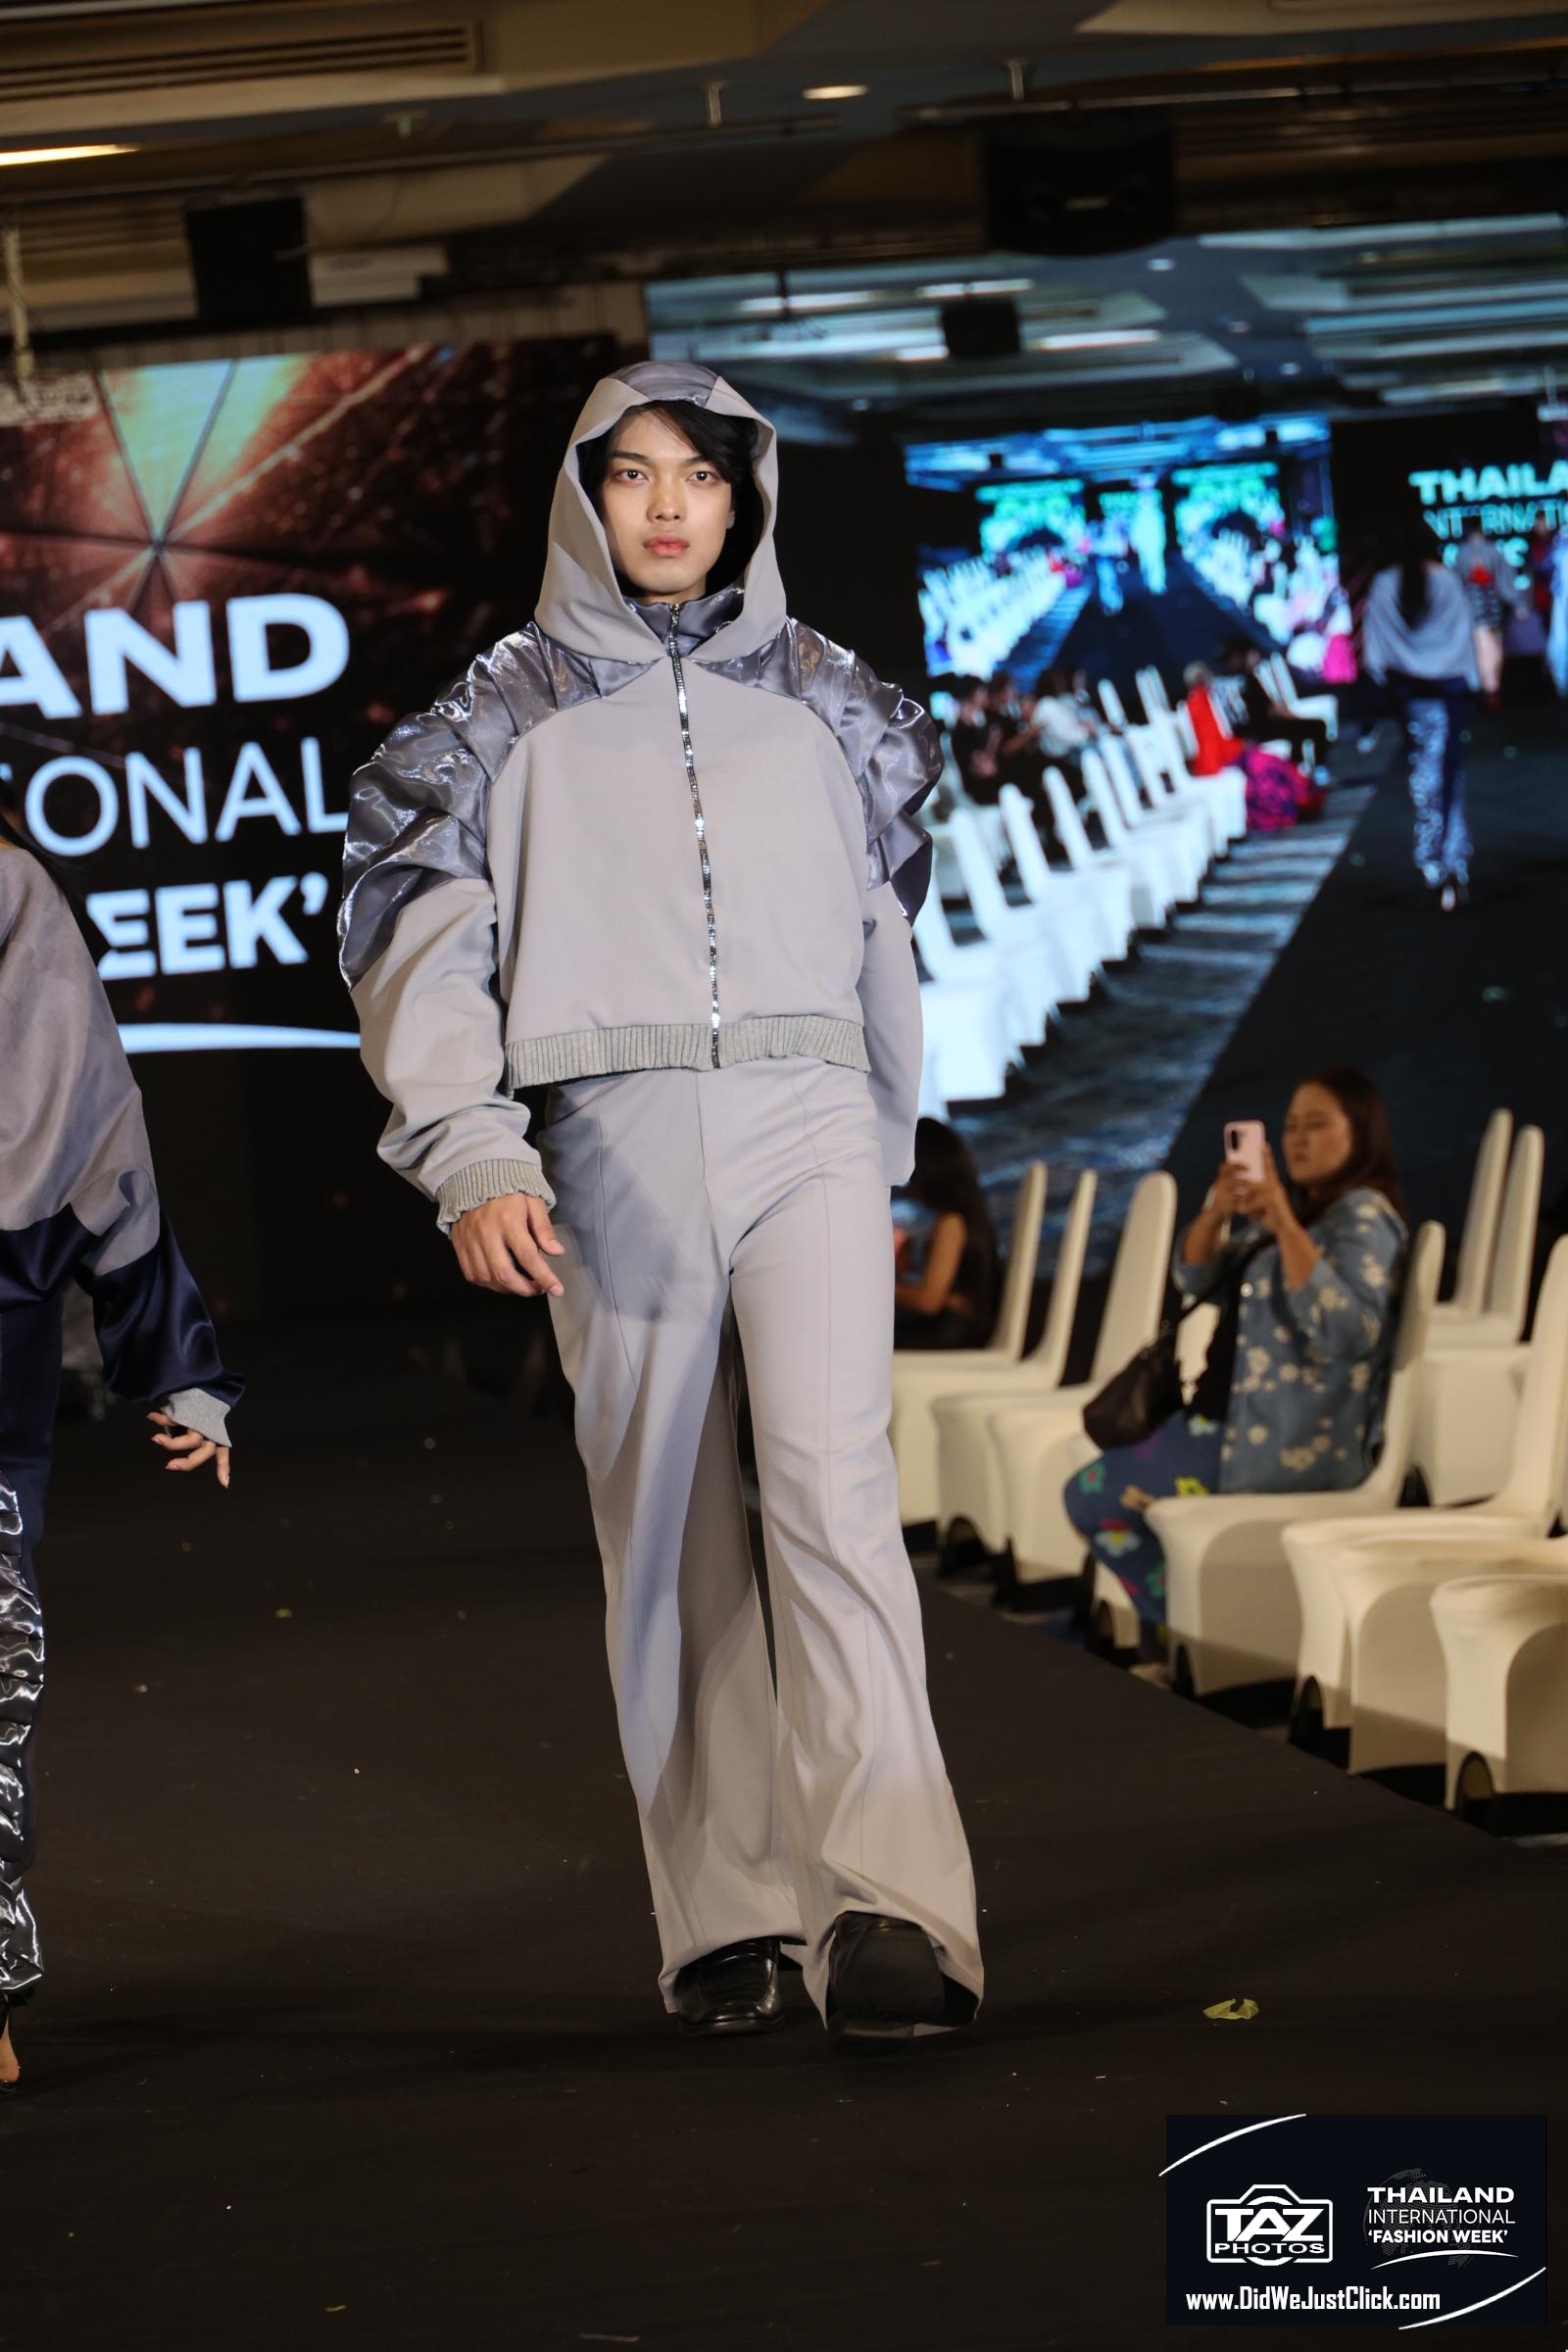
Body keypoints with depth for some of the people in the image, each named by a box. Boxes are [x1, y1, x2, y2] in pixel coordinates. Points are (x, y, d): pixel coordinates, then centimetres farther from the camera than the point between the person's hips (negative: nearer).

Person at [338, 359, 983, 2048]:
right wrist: (471, 1160, -10)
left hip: (807, 1127, 0)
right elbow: (421, 943, 2)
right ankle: (723, 1917, 5)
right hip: (618, 1145, 0)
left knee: (832, 1480, -18)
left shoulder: (824, 703, 15)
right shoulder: (511, 715, 9)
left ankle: (888, 1900, -28)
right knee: (666, 1532, 1)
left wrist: (884, 1150, 26)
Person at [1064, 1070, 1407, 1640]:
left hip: (1293, 1442, -10)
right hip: (1244, 1413, 10)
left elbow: (1345, 1333, -29)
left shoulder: (1363, 1218, -14)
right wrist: (1215, 1214, -9)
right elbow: (1195, 1279, 12)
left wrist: (1285, 1225, -33)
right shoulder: (1293, 1204, 13)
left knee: (1090, 1496, -7)